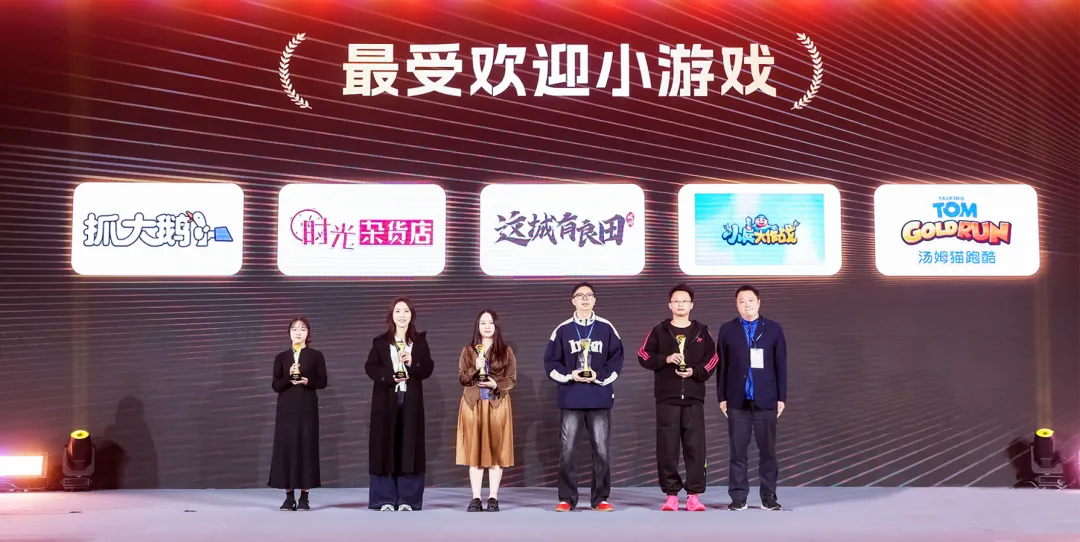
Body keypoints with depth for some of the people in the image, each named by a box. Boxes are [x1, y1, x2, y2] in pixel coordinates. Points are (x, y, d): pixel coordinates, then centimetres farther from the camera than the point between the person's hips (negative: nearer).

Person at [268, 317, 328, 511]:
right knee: (285, 448, -3)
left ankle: (304, 497, 2)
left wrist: (307, 381, -16)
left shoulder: (316, 356, 4)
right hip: (286, 409, 1)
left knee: (306, 448, -3)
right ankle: (289, 497, 3)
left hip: (307, 409, -1)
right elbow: (275, 385, 2)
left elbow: (322, 382, 1)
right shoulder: (281, 357, 8)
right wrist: (289, 377, -15)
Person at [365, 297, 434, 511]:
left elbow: (428, 369, 2)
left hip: (411, 401, 1)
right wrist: (390, 377, -16)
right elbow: (370, 367, 0)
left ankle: (407, 499, 4)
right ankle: (385, 499, 3)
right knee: (386, 447, -2)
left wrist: (413, 363, -17)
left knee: (409, 447, 0)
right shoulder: (380, 341, 6)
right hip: (386, 400, -1)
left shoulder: (420, 341, 8)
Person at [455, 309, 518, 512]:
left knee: (496, 450, -2)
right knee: (474, 450, -2)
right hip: (473, 405, 1)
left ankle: (493, 497, 3)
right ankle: (476, 498, 1)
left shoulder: (506, 351, 5)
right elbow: (461, 378, 4)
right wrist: (475, 369, -14)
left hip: (497, 405, -1)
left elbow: (512, 379, 2)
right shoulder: (467, 350, 8)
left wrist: (496, 385, -15)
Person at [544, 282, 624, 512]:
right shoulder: (563, 330, 4)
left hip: (600, 398, 0)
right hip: (571, 398, 0)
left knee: (601, 448, 2)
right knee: (566, 448, 0)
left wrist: (600, 376, -9)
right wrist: (569, 375, -10)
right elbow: (551, 362, 5)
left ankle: (601, 498, 11)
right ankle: (567, 498, 9)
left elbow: (616, 359, 5)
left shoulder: (606, 328, 5)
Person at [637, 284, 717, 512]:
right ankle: (671, 494, 6)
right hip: (667, 397, 0)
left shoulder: (702, 331, 10)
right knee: (667, 448, -1)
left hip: (694, 398, 1)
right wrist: (666, 359, -10)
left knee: (695, 447, -3)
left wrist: (695, 371, -9)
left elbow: (712, 360, 8)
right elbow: (643, 357, 5)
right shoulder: (659, 331, 7)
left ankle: (694, 494, 4)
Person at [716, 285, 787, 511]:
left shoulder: (774, 329, 5)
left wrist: (781, 397, 0)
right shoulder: (727, 330, 6)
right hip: (738, 401, 0)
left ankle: (769, 496, 12)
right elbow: (722, 366, 5)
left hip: (766, 400, 0)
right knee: (738, 451, 2)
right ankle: (738, 497, 8)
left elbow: (781, 365, 5)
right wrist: (722, 397, 0)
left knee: (768, 450, 3)